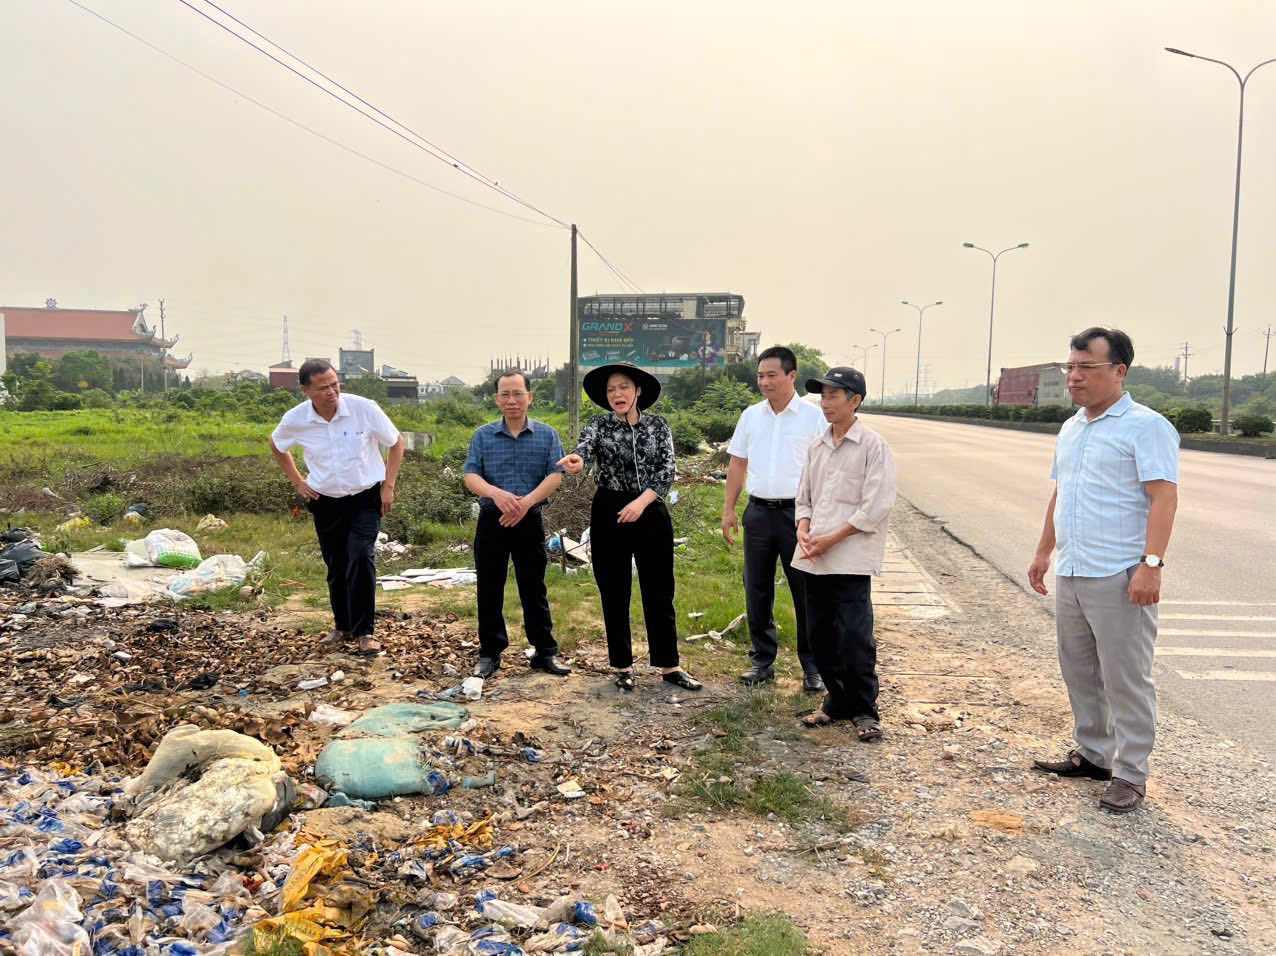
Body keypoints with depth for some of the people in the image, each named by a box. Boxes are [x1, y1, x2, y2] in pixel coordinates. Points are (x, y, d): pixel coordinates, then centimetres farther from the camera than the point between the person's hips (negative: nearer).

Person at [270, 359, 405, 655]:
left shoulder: (364, 408, -18)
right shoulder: (295, 420, -10)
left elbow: (396, 443, -4)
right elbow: (276, 445, 14)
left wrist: (388, 485, -8)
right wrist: (297, 481, 7)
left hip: (365, 499, -3)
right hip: (325, 502, 3)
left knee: (361, 558, -18)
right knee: (336, 567, 12)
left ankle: (364, 632, -7)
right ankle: (342, 626, 34)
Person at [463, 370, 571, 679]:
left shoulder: (547, 435, 2)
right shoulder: (483, 435, 3)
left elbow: (556, 475, -7)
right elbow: (470, 475, -6)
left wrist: (527, 501, -23)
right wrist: (496, 494, -26)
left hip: (530, 521, -1)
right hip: (491, 521, 1)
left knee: (534, 588, 7)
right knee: (489, 589, 7)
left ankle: (545, 651, 16)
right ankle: (490, 652, 19)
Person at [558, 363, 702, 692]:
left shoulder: (658, 425, 4)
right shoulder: (599, 425, 1)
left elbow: (668, 470, -5)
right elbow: (584, 447, -21)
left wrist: (642, 501, -20)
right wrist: (577, 461, -46)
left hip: (652, 514, 1)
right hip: (609, 516, -1)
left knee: (659, 592, 6)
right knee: (615, 594, 6)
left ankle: (669, 665, 17)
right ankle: (623, 666, 19)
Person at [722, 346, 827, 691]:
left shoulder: (813, 416, -4)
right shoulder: (751, 415, 9)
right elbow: (737, 464, 14)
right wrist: (728, 509, 9)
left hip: (797, 512, -4)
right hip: (758, 511, 4)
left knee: (806, 590, 1)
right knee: (757, 590, 10)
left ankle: (813, 666, 13)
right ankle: (762, 660, 23)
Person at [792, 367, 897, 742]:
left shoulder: (872, 445, -5)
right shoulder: (817, 446, 14)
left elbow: (876, 506, -11)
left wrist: (831, 539, -14)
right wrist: (803, 530, -2)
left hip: (851, 557, -6)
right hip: (814, 557, 6)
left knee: (854, 636, -7)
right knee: (820, 634, 11)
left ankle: (864, 711, 9)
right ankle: (837, 701, 26)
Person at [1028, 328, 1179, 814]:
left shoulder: (1146, 426, -9)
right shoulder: (1071, 428, 15)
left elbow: (1164, 497, -17)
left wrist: (1151, 564, -24)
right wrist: (1043, 551, 22)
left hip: (1120, 578, -8)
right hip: (1070, 574, 8)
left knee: (1126, 680, 0)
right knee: (1079, 671, 16)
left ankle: (1130, 775, 12)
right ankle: (1093, 754, 31)